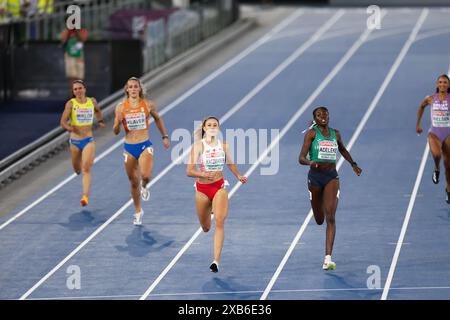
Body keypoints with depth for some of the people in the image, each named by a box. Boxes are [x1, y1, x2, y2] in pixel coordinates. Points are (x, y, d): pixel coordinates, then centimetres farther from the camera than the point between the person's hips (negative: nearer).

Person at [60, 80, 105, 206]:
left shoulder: (92, 101, 2)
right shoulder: (71, 103, -7)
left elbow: (97, 110, 27)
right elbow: (63, 121, -13)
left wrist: (100, 120, 14)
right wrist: (70, 128, -32)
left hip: (88, 140, -1)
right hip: (75, 141, 1)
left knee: (86, 168, -17)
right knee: (77, 169, 16)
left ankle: (85, 196, -23)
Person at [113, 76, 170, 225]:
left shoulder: (148, 104, -3)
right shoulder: (121, 107, -3)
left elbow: (158, 119, 17)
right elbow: (116, 131, 0)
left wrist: (164, 136, 17)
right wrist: (118, 121, -21)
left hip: (145, 146, -1)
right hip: (129, 148, 1)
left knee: (145, 175, -24)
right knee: (134, 182, 9)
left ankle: (144, 187, 14)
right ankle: (138, 211, 29)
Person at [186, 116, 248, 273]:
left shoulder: (223, 146, -1)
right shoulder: (198, 146, -11)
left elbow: (230, 163, 20)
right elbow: (189, 171, -17)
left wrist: (238, 176, 10)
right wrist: (203, 174, -34)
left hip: (219, 187, 1)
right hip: (202, 188, -1)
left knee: (219, 222, -19)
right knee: (205, 228, 15)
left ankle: (216, 260, -21)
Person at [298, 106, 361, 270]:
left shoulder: (335, 134, 6)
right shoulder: (311, 133, -6)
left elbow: (343, 149, 29)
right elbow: (301, 158, -14)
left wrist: (353, 164, 28)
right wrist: (310, 162, -34)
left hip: (331, 177, 1)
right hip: (315, 176, -1)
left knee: (330, 218, -13)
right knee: (319, 220, 13)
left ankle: (328, 259, -18)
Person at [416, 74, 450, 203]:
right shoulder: (430, 99, 1)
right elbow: (421, 107, 21)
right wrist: (418, 124, 23)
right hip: (434, 133, 0)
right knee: (436, 154, -32)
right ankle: (436, 169, 2)